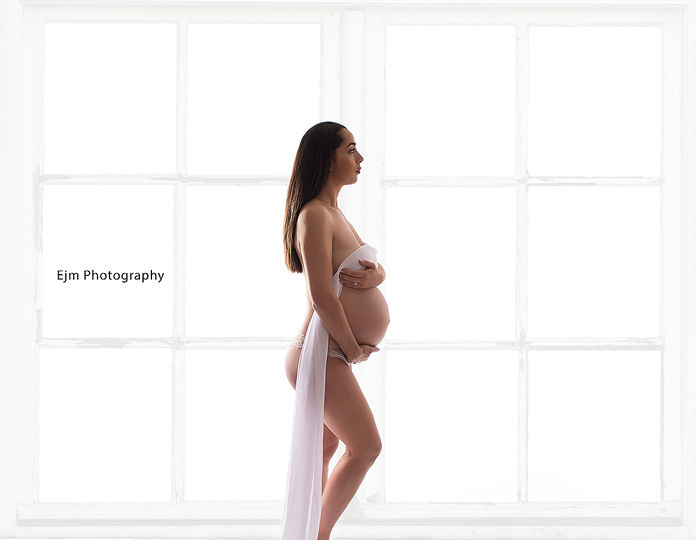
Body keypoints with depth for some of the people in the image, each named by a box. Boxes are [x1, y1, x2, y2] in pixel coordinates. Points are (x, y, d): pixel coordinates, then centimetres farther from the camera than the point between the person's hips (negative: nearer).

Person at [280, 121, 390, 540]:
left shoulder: (334, 213, 16)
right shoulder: (314, 215, -17)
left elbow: (378, 268, 16)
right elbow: (322, 296, -22)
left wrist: (374, 275, -8)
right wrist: (353, 348, -12)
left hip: (334, 356, 10)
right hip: (322, 354, -10)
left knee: (324, 450, 15)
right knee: (366, 446, -5)